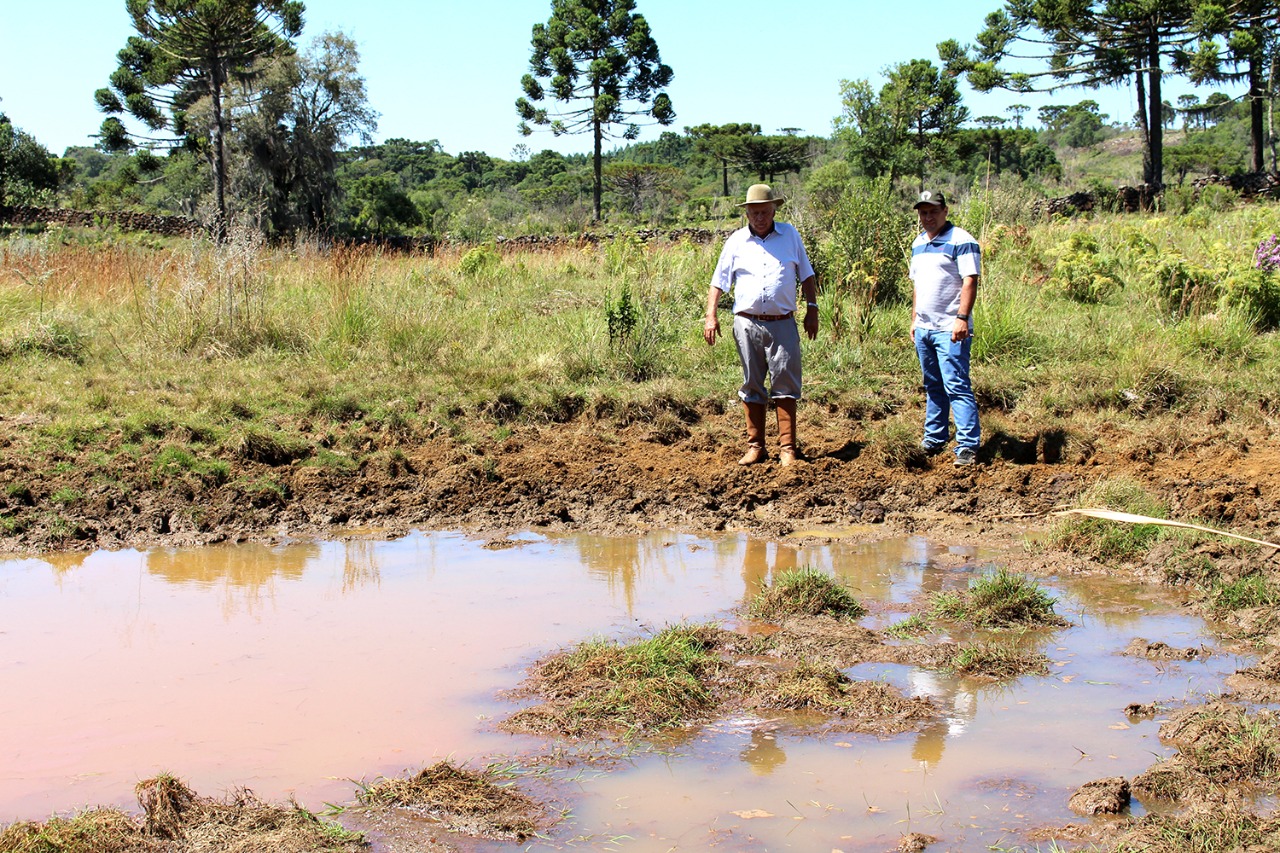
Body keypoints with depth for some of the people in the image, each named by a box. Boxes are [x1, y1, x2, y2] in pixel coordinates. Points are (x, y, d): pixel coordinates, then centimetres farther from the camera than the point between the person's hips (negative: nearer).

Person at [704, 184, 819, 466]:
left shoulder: (790, 235, 8)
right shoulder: (736, 241, 7)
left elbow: (806, 275, 14)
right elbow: (719, 281, 8)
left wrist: (812, 309, 8)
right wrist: (711, 316, -2)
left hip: (782, 324, -1)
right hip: (747, 324, 1)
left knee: (785, 386, -3)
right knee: (752, 387, 6)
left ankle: (787, 448, 1)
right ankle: (755, 447, 14)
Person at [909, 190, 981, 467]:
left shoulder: (961, 241, -8)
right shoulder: (918, 243, 16)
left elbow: (970, 280, -15)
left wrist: (962, 318, -22)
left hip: (949, 329, -8)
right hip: (923, 328, 8)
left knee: (957, 387, -11)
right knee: (933, 387, 14)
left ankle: (968, 446, -10)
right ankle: (934, 440, 22)